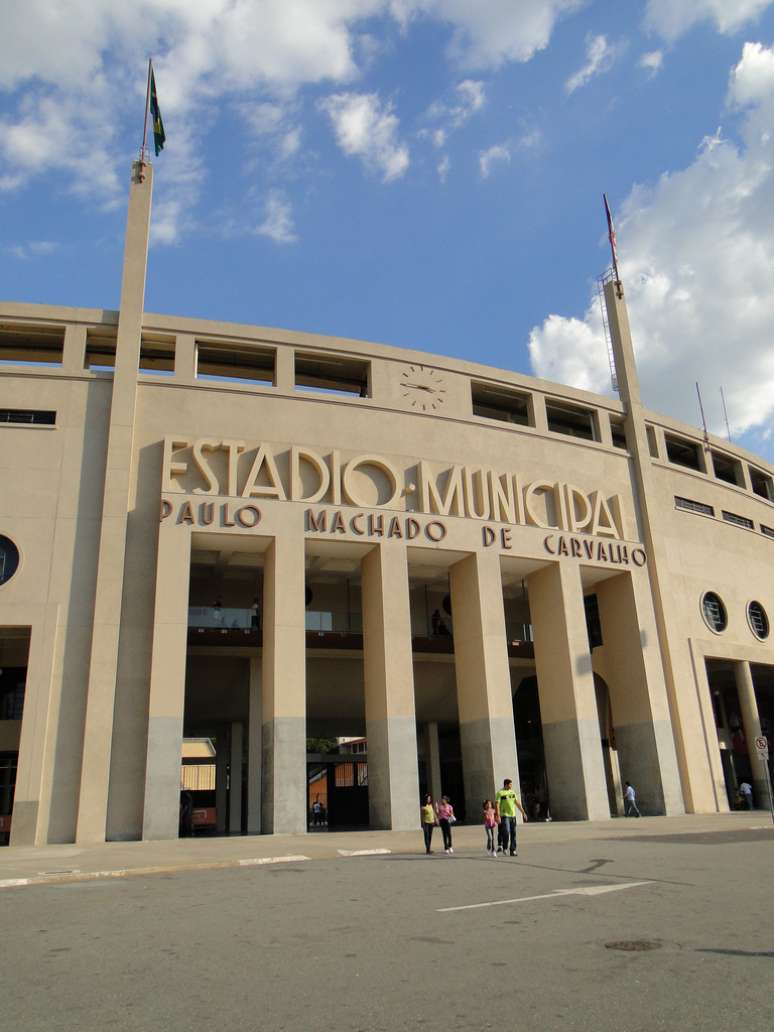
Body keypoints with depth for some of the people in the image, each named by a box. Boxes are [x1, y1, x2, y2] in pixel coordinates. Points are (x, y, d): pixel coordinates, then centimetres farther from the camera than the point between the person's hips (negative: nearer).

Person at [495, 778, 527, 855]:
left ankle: (513, 850, 11)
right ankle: (504, 848, 6)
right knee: (506, 833, -13)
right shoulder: (500, 793, -7)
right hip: (504, 816, -6)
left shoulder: (512, 792, 12)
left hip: (513, 815, 6)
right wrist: (498, 816, -20)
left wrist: (523, 812, 11)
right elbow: (497, 805, -12)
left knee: (513, 834, 5)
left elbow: (517, 803, 15)